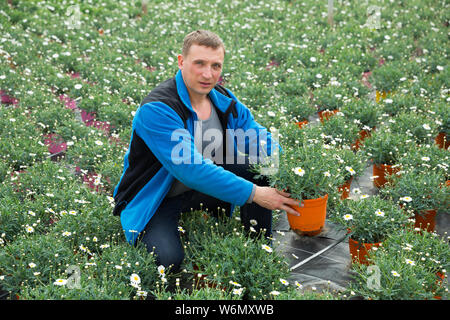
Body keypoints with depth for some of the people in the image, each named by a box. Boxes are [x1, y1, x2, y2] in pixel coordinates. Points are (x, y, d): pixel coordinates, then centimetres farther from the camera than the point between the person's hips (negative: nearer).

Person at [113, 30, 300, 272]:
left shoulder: (223, 99, -3)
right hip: (157, 199, -6)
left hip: (204, 188, 6)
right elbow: (191, 170, -34)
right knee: (167, 260, -30)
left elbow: (259, 136, 0)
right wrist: (253, 194, -35)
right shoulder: (156, 109, -27)